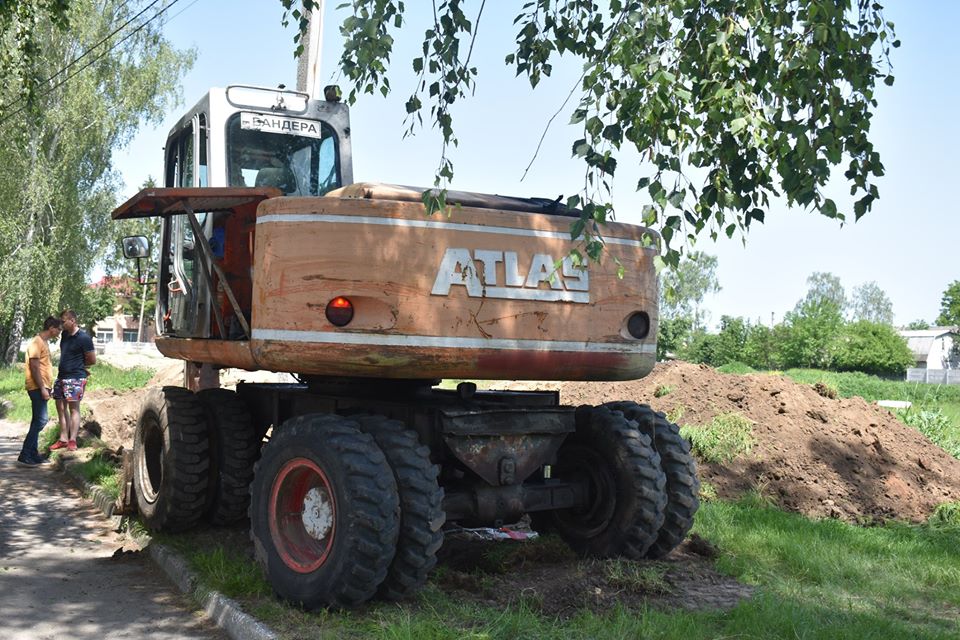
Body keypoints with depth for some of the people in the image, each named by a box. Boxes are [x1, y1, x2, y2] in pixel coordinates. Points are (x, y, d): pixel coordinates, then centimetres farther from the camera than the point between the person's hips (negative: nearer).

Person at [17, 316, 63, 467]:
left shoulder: (43, 342, 15)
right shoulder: (37, 343, -15)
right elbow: (34, 367, -20)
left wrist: (48, 386, 21)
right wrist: (42, 389, -21)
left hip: (41, 387, 10)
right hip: (38, 388, -10)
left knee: (37, 421, 11)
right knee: (40, 421, -12)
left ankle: (32, 453, 16)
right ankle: (24, 455, -10)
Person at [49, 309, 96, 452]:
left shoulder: (83, 338, -13)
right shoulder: (64, 334, 9)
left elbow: (93, 360, -8)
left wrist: (78, 365, 6)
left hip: (75, 378, -8)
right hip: (61, 376, 8)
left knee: (73, 408, -5)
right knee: (61, 408, 10)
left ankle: (72, 441, -2)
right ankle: (63, 439, 16)